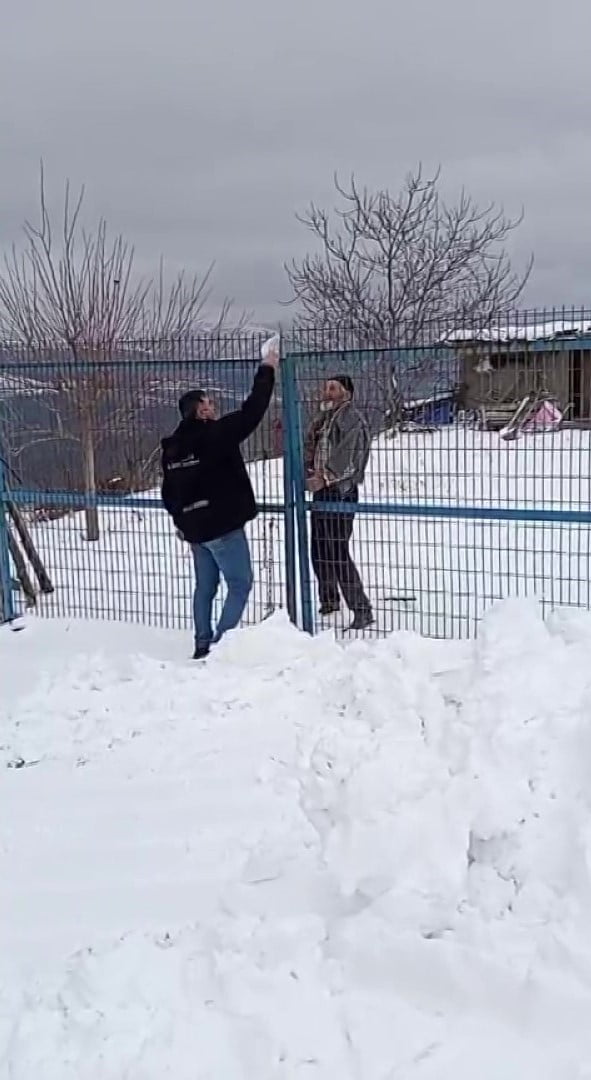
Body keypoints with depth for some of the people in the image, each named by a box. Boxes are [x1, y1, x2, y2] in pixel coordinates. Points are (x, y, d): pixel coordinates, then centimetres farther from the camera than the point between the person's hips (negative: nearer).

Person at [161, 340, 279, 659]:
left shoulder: (172, 446, 6)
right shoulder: (216, 434, -16)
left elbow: (169, 490, 13)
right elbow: (251, 411, -12)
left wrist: (180, 519, 26)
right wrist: (267, 370, -3)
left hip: (194, 526, 8)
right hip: (223, 526, -8)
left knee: (205, 586, 16)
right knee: (240, 584, 0)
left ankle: (204, 645, 20)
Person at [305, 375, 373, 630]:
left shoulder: (351, 418, -9)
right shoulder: (322, 421, 18)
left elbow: (350, 458, -20)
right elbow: (310, 452, 21)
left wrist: (325, 478, -27)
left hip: (340, 492, -9)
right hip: (321, 491, 9)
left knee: (337, 552, -12)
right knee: (319, 550, 14)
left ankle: (362, 610, -6)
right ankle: (329, 601, 31)